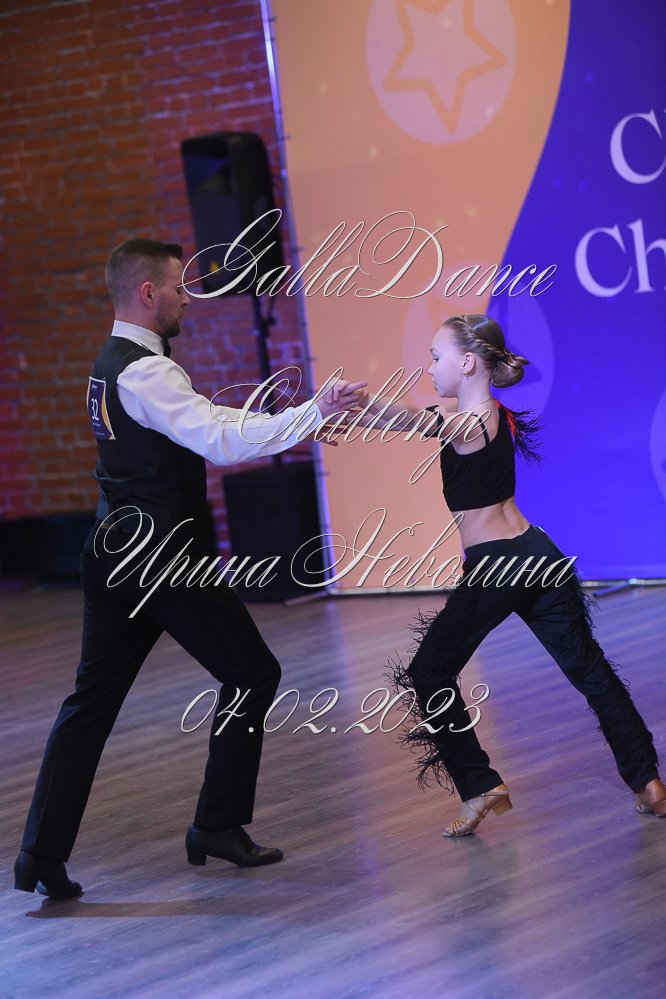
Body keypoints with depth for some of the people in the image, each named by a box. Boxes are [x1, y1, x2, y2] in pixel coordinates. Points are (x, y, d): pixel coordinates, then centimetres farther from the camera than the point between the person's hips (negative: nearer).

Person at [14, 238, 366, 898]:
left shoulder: (111, 366, 15)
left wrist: (312, 415, 14)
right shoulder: (145, 372, -17)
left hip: (114, 558, 9)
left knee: (92, 701, 8)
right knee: (252, 674, 7)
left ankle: (42, 854, 3)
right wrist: (313, 414, -24)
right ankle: (218, 827, 12)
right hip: (165, 560, -9)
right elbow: (223, 443, -28)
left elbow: (205, 424, 20)